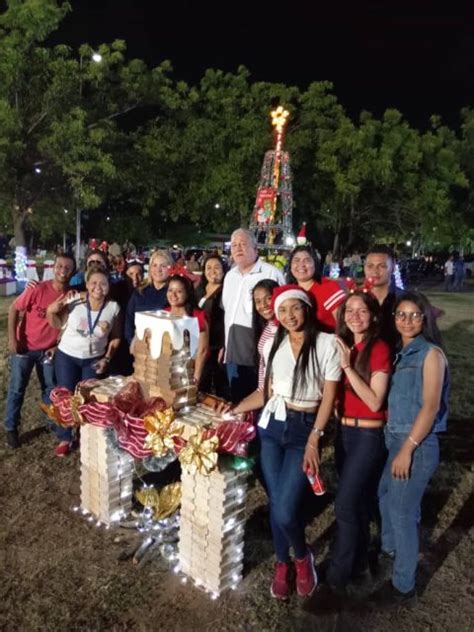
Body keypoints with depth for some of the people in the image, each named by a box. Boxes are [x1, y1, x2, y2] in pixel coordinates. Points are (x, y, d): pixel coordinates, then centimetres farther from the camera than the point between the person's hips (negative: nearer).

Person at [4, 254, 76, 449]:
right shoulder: (38, 289, -20)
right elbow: (14, 309, -12)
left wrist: (58, 345, -1)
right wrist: (12, 339, -15)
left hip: (49, 349, 3)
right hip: (25, 347, -3)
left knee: (50, 388, 14)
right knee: (17, 388, 7)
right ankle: (11, 428, 22)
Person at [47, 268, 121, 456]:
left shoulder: (113, 307, -13)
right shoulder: (74, 301, -18)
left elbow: (116, 337, -1)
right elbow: (58, 325, -5)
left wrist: (107, 359, -7)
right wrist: (51, 311, -24)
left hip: (94, 360, 1)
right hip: (67, 357, -1)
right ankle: (64, 438, 25)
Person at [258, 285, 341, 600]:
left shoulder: (327, 343, -9)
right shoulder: (274, 343, 5)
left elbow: (329, 396, -7)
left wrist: (314, 440, -11)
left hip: (305, 429, -4)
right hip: (271, 426, 4)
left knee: (285, 509, -10)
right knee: (276, 503, 10)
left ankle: (303, 557, 23)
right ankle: (282, 564, 35)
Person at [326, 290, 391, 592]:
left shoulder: (379, 349, -15)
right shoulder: (343, 345, 6)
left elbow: (375, 401, -20)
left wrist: (347, 366, -23)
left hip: (369, 436, -6)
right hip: (344, 431, 7)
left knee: (346, 504, -2)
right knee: (358, 501, 18)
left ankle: (339, 573, 17)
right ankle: (359, 562, 35)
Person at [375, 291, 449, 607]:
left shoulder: (431, 353, -13)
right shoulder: (402, 352, 9)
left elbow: (430, 407, -18)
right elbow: (398, 401, 9)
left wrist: (408, 449, -19)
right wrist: (399, 446, 3)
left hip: (418, 444, -8)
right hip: (396, 438, 8)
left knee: (402, 511, 2)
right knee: (387, 496, 24)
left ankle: (404, 587, 20)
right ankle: (390, 548, 50)